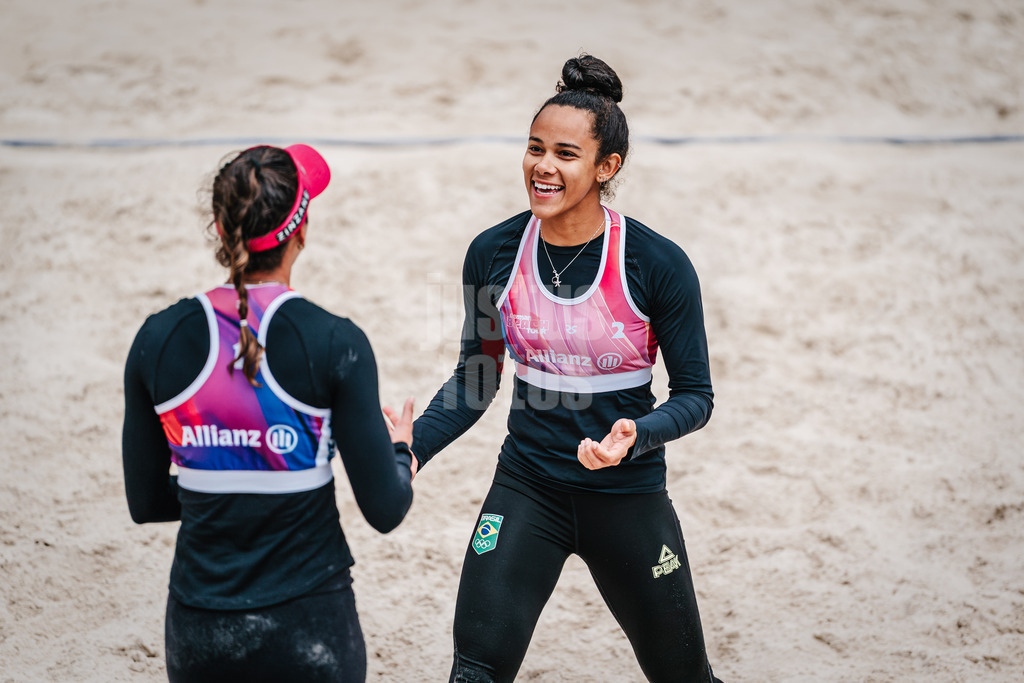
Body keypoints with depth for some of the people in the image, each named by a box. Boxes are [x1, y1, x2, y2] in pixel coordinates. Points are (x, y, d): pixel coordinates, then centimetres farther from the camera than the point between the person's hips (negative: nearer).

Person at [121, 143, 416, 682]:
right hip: (308, 626, -3)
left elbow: (146, 504, 7)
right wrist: (399, 449, 13)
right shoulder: (335, 344, -12)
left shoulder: (158, 340, -2)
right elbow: (384, 510, -7)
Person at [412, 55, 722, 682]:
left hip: (628, 496, -1)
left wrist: (637, 436, -28)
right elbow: (475, 379, 6)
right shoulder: (494, 253, -6)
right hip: (526, 490, 2)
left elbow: (696, 396, -8)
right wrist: (411, 447, -10)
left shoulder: (658, 265, -15)